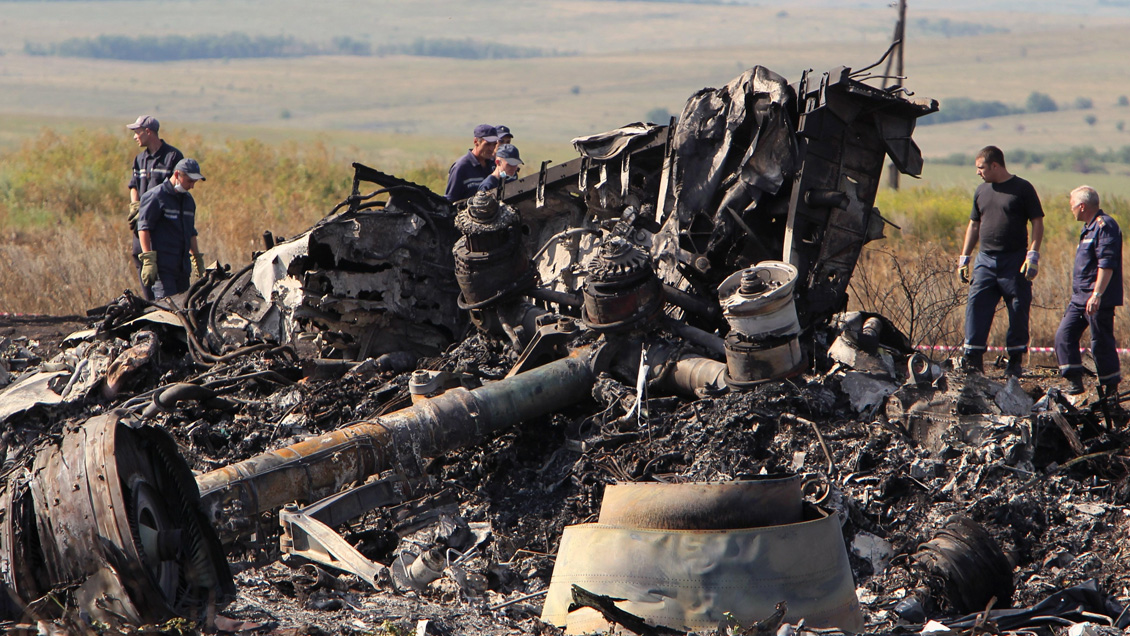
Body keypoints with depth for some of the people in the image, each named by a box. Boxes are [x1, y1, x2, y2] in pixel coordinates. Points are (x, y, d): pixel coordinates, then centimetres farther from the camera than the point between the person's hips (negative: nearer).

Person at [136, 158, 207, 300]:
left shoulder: (188, 200, 19)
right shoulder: (156, 196, -6)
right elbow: (143, 228, -12)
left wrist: (198, 260, 24)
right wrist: (148, 260, -19)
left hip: (182, 267, 8)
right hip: (162, 267, -8)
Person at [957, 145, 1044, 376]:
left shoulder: (1023, 189, -2)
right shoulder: (982, 191, 14)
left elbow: (1037, 223, -4)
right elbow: (974, 225, 21)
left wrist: (1033, 255, -13)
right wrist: (964, 257, 16)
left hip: (1014, 262, -4)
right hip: (985, 260, 5)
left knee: (1018, 311, 0)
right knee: (976, 306, -5)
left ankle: (1015, 360, 8)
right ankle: (972, 359, -4)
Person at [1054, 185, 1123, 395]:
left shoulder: (1105, 226, -14)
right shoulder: (1090, 227, 19)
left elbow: (1107, 264, -23)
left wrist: (1097, 294, -28)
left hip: (1099, 300, -10)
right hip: (1080, 297, 10)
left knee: (1101, 343, -4)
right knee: (1064, 335, 3)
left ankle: (1110, 388, 5)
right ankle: (1074, 381, 4)